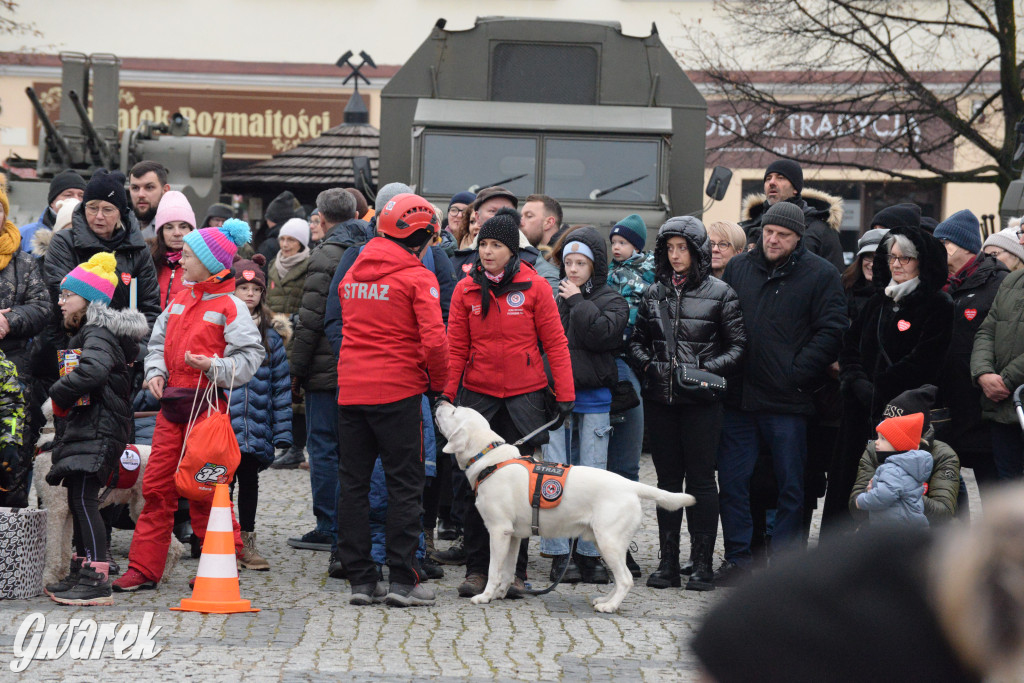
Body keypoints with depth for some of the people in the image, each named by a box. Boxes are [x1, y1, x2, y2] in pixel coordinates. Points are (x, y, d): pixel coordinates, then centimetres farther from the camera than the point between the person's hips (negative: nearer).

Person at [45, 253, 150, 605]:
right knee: (78, 502, 15)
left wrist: (59, 395, -19)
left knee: (84, 500, -16)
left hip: (97, 429, -11)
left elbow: (93, 371, -31)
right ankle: (82, 573, 24)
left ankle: (97, 582, -19)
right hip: (83, 430, 11)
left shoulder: (98, 334, -12)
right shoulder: (86, 334, 21)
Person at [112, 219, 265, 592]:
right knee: (156, 486, 5)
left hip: (206, 403, -7)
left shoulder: (230, 306, -7)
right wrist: (155, 372, 2)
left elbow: (250, 357, -11)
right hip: (171, 402, 7)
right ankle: (144, 567, 9)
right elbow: (159, 342, 20)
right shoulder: (179, 301, 15)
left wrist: (213, 366, -25)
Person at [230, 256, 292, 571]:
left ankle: (247, 542, 21)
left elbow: (281, 382, 9)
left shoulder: (271, 333, 8)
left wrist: (282, 430, 4)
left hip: (256, 426, 3)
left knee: (250, 480, 10)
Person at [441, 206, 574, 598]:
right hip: (478, 394, 2)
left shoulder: (534, 287, -2)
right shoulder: (466, 289, 4)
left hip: (524, 396, -2)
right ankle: (477, 568, 9)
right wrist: (446, 395, -1)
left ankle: (514, 570, 9)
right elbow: (456, 348, 6)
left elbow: (555, 344, 0)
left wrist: (565, 395, -4)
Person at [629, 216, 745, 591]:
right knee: (668, 478, 8)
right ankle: (668, 562, 12)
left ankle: (702, 564, 3)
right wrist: (648, 364, 0)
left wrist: (709, 369, -13)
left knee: (701, 479, -2)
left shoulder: (720, 293, -1)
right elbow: (637, 340, 19)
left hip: (701, 401, -4)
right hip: (660, 397, 4)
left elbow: (738, 345, 0)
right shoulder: (654, 293, 11)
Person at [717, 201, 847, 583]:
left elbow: (831, 332, -6)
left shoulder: (820, 275, -1)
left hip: (787, 401, -4)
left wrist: (798, 373, -12)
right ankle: (737, 559, 14)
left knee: (791, 486, 3)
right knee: (732, 481, 5)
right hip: (739, 398, 4)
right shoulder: (738, 268, 11)